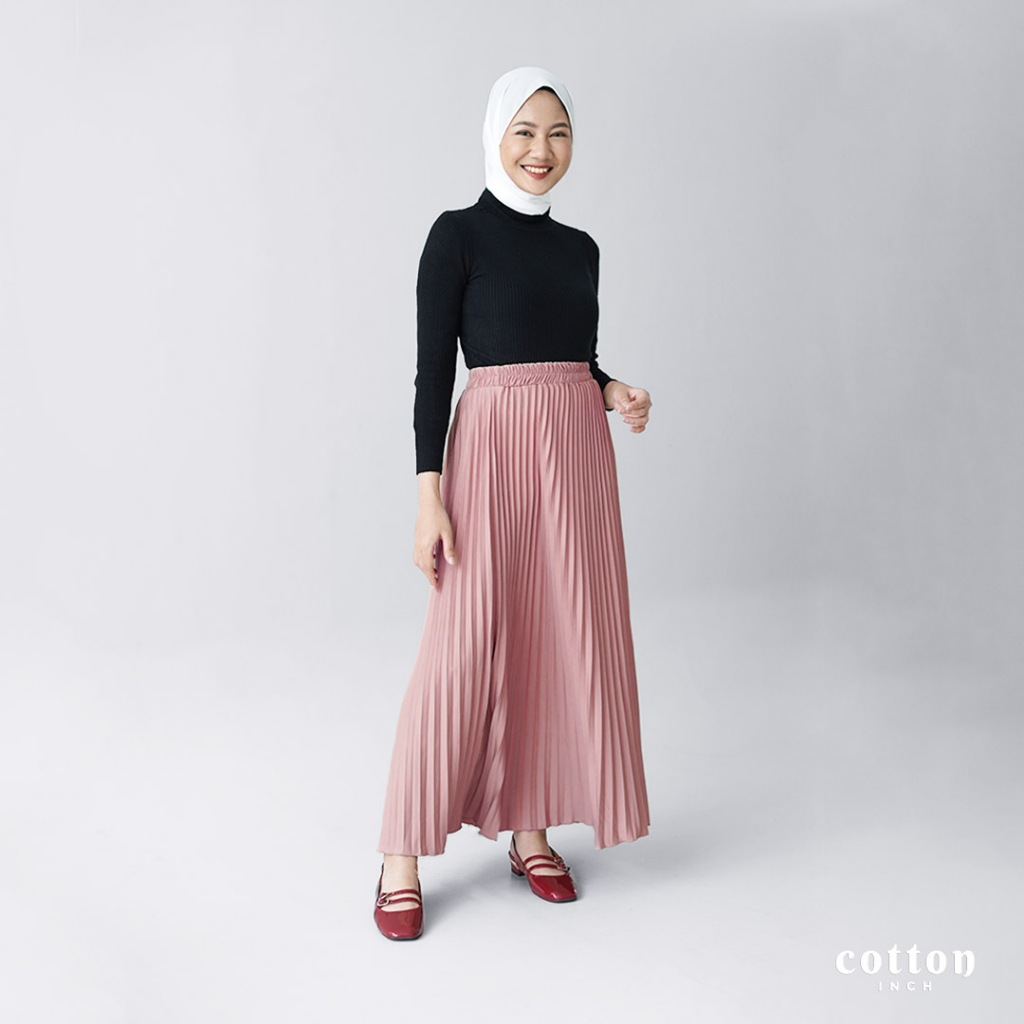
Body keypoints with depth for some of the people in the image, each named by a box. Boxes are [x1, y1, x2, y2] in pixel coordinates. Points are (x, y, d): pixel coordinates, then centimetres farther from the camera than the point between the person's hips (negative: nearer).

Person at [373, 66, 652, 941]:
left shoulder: (580, 247, 15)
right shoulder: (458, 235, -2)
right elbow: (432, 370, -7)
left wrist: (617, 393, -1)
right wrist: (430, 495, -13)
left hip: (579, 451, 6)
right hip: (491, 447, -6)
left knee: (562, 641, 7)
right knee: (464, 648, -6)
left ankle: (531, 828, 22)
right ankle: (404, 855, 7)